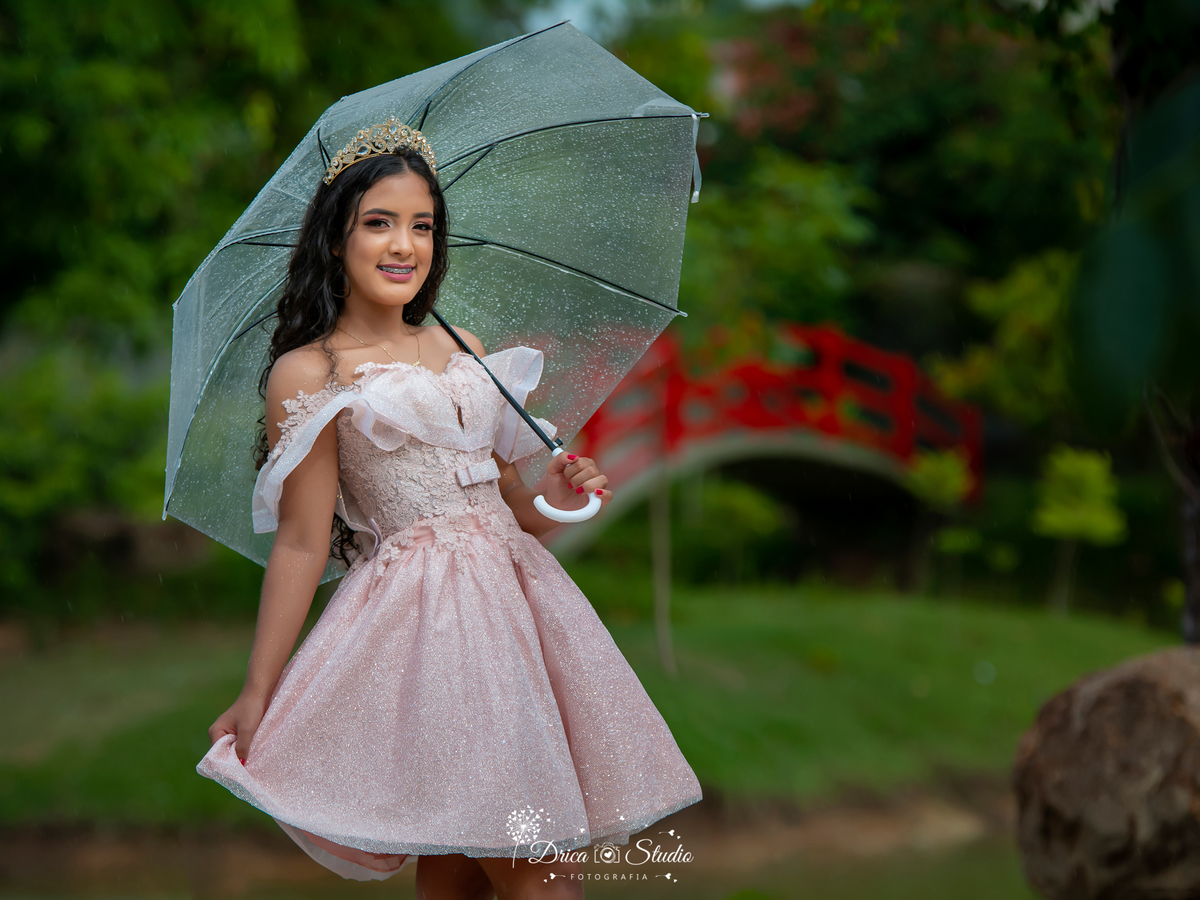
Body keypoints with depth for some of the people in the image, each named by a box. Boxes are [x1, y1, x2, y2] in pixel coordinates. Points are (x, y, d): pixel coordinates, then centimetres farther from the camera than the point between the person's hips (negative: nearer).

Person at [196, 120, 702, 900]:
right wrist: (257, 695, -7)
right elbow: (301, 544, -5)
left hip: (514, 590, 6)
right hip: (423, 620, -6)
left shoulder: (462, 351, 16)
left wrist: (552, 499, 0)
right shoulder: (308, 373, -3)